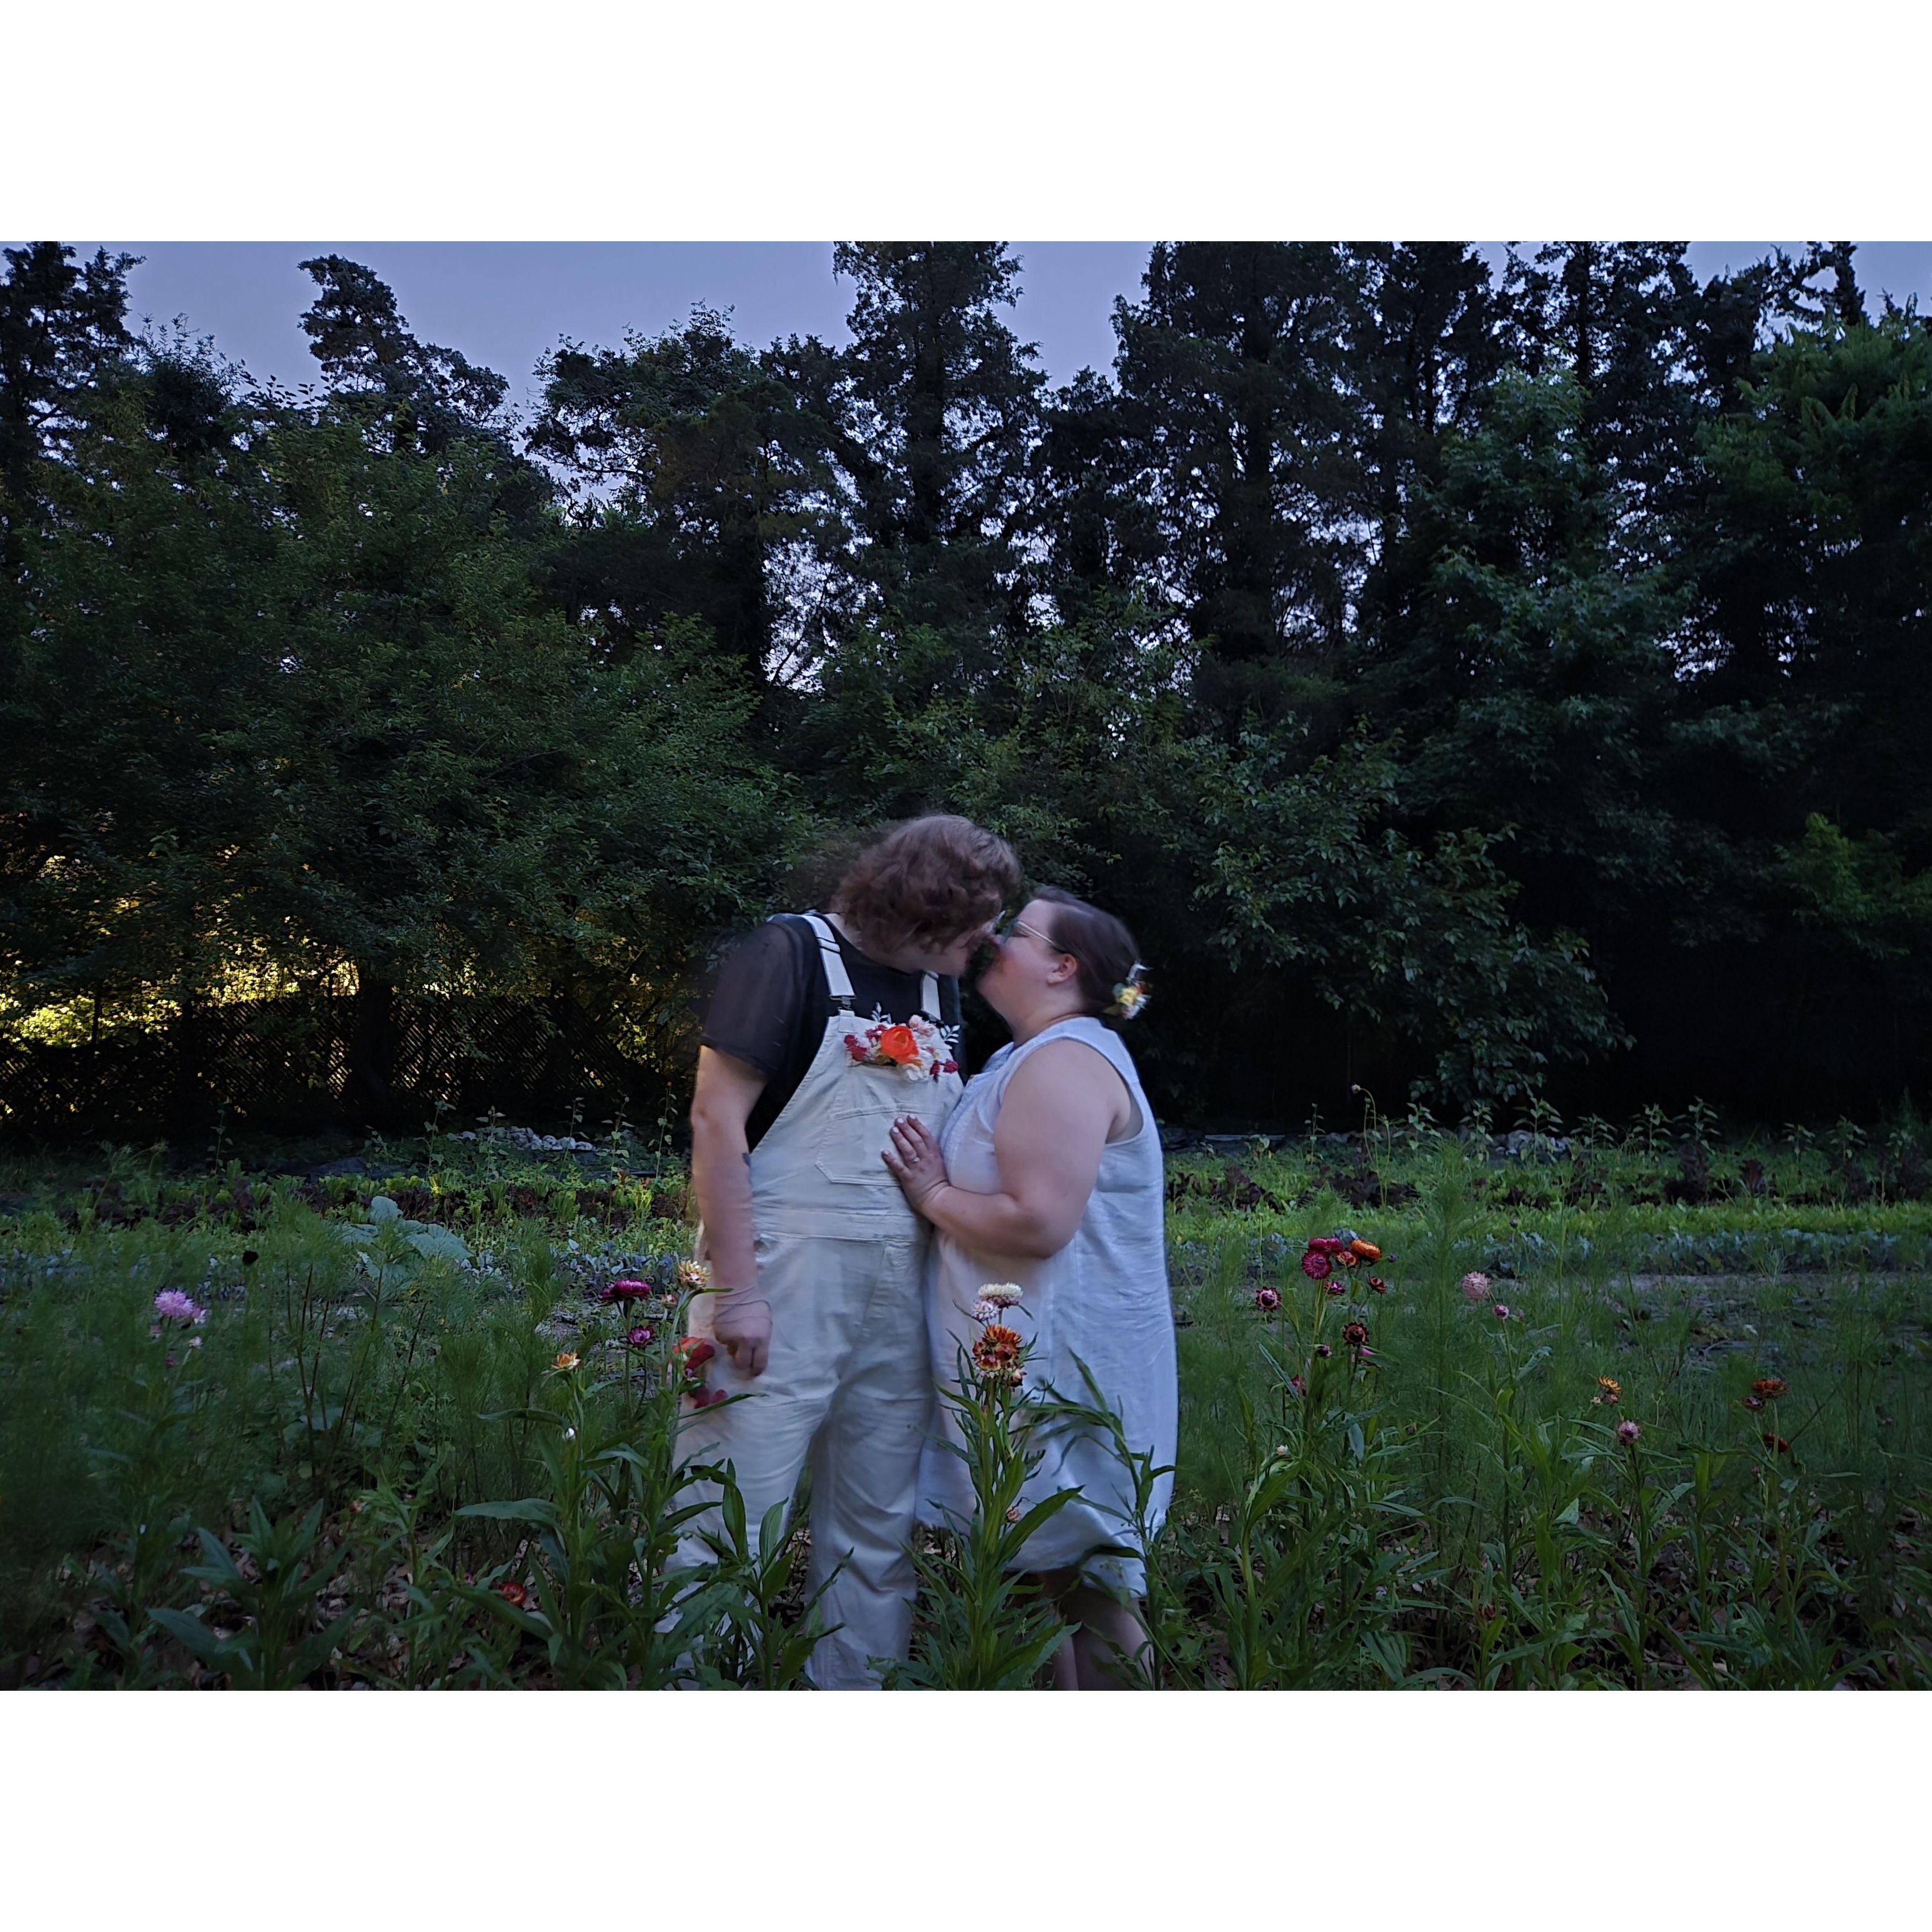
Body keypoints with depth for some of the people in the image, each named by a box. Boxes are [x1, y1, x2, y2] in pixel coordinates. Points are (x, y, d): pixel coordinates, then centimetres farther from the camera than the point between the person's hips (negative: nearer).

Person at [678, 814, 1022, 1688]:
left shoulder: (937, 989, 14)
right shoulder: (790, 952, -7)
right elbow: (717, 1119, -12)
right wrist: (737, 1288, -17)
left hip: (898, 1297, 7)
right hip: (783, 1286, -7)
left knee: (877, 1534, 14)